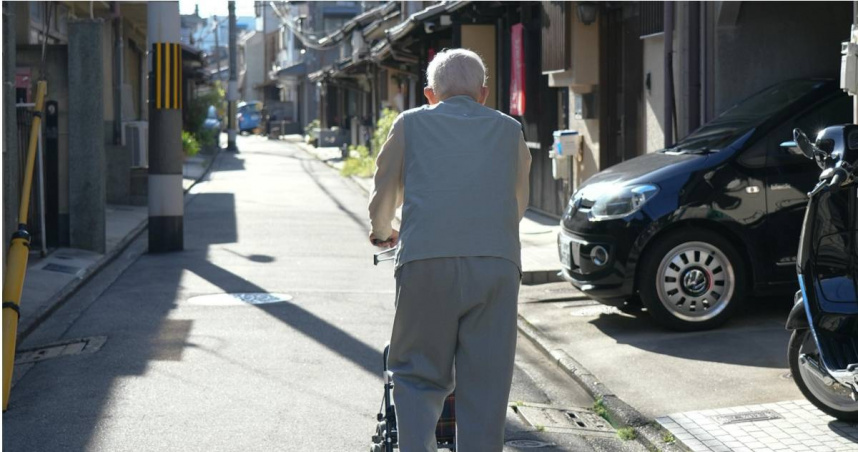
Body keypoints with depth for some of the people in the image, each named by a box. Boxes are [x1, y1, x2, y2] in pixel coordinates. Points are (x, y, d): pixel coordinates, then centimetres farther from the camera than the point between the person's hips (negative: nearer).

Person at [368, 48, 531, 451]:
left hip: (428, 261, -1)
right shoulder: (509, 130, 21)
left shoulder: (410, 124, 16)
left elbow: (383, 195, 22)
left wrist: (382, 234, 43)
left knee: (418, 375, 7)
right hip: (498, 263, 1)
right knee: (486, 381, 7)